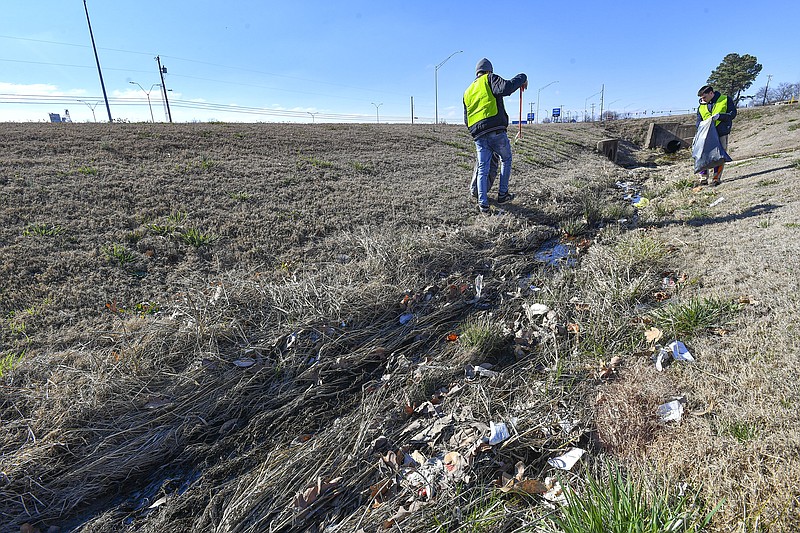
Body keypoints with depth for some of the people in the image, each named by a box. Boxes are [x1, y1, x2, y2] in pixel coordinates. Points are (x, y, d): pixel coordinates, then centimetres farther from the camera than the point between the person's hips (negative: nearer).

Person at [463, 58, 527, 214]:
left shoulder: (467, 92, 23)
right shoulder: (489, 79, 5)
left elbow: (466, 120, 25)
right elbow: (506, 88, -16)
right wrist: (522, 78, -2)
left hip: (478, 136, 5)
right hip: (497, 131, -5)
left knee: (483, 170, 5)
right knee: (506, 160, 17)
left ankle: (483, 204, -2)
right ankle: (502, 194, 17)